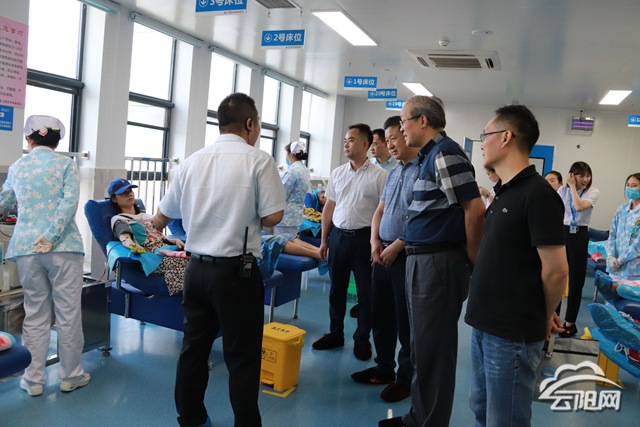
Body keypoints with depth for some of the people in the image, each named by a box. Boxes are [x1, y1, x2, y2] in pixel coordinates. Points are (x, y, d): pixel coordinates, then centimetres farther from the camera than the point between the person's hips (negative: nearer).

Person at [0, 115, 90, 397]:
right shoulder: (65, 164, 2)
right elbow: (70, 200, -13)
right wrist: (51, 236, -13)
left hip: (25, 247, 4)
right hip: (63, 247, -3)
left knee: (35, 313, 11)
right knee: (68, 312, 5)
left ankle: (34, 379, 18)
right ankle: (71, 375, 15)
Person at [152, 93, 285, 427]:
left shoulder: (193, 161, 4)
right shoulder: (258, 160, -10)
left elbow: (163, 216, 12)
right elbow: (272, 217, -13)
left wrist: (153, 227, 35)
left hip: (197, 268, 6)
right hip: (236, 272, -5)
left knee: (194, 347, 18)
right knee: (242, 356, 5)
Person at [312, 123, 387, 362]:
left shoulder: (379, 175, -7)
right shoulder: (337, 173, 8)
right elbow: (329, 207, 12)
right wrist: (324, 240, 10)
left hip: (364, 237, -4)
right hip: (338, 235, 5)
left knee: (365, 292, 6)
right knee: (337, 289, 13)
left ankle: (362, 339, 21)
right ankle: (335, 334, 28)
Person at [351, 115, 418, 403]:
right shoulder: (393, 173, 15)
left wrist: (396, 246, -17)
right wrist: (375, 241, 1)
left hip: (406, 255, -8)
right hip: (383, 253, 8)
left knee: (405, 322, 4)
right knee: (380, 316, 16)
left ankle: (405, 378, 19)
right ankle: (384, 368, 32)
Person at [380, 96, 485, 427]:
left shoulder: (445, 153, -15)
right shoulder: (429, 155, 15)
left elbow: (475, 208, -21)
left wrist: (470, 258, -11)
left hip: (438, 262, -10)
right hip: (422, 260, 10)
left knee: (433, 347, 2)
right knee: (422, 343, 19)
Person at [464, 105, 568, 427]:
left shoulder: (538, 194, -17)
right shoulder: (503, 192, 11)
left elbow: (555, 271, -19)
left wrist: (542, 318, -3)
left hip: (512, 333, -8)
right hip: (484, 326, 8)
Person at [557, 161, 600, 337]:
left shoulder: (593, 192, -2)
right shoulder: (562, 190, 6)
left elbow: (579, 207, -20)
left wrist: (573, 187, -12)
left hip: (580, 235, -2)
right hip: (562, 232, 2)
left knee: (576, 279, 3)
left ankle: (570, 322, 14)